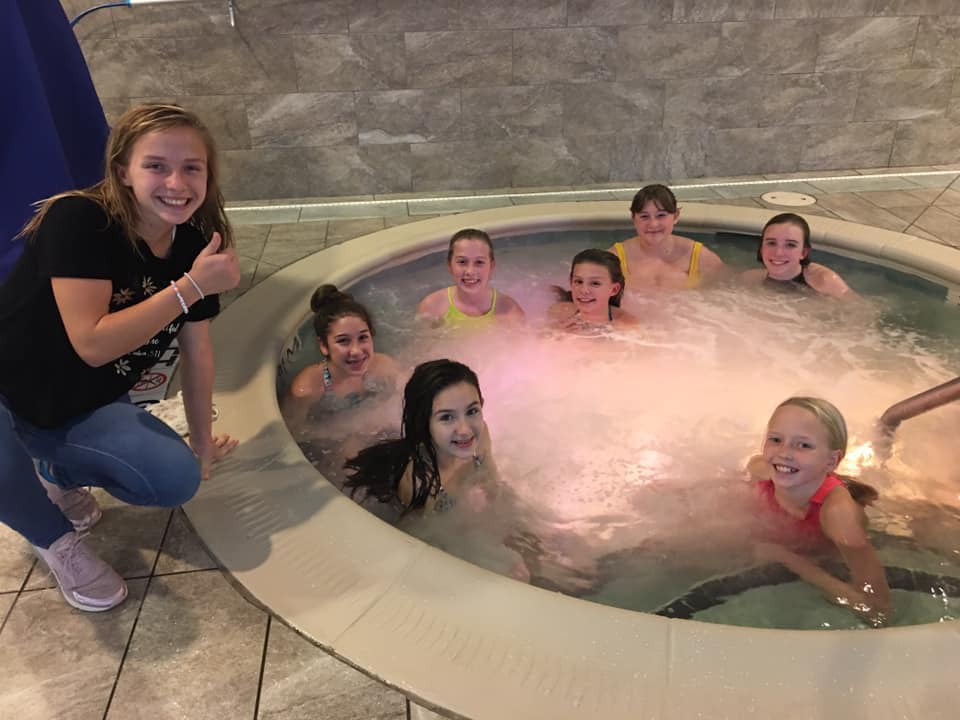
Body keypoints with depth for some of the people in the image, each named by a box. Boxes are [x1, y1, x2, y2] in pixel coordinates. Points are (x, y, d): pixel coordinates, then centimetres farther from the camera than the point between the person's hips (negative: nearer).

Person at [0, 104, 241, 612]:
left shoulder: (195, 245, -7)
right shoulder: (78, 220, -25)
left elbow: (196, 351, 1)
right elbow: (93, 344, -32)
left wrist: (202, 441, 7)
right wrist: (191, 287, -34)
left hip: (82, 409, 5)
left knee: (179, 480, -15)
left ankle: (61, 473, 17)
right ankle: (54, 539, 1)